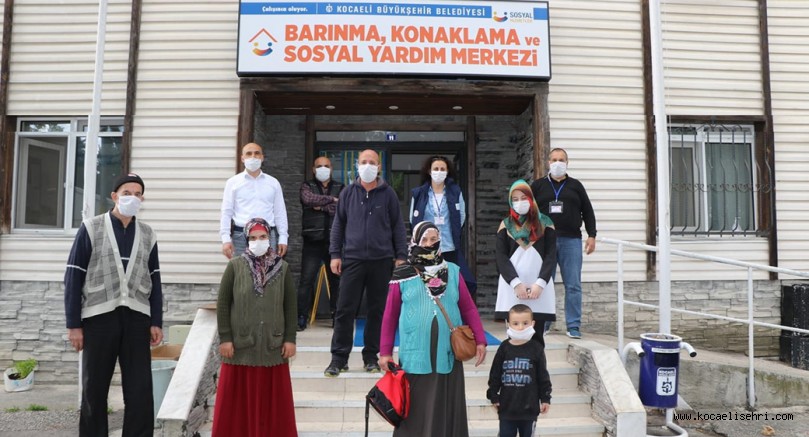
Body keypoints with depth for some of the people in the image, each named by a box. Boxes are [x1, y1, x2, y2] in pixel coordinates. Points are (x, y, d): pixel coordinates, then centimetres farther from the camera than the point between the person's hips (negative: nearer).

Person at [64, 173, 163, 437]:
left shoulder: (147, 235, 10)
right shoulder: (91, 229, 1)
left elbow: (154, 281, 10)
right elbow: (73, 277, -2)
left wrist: (156, 322, 3)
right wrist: (73, 324, -6)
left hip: (137, 318, 2)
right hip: (98, 317, -2)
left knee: (140, 391, 1)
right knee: (94, 389, 8)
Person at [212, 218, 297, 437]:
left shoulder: (282, 268, 3)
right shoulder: (235, 266, -1)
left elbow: (291, 305, 4)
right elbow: (222, 303, -1)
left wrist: (290, 339, 0)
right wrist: (224, 338, -6)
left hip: (273, 345, 1)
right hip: (240, 345, -1)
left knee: (273, 398, 9)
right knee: (239, 398, 7)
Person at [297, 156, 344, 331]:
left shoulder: (340, 188, 12)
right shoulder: (307, 186, 9)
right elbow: (309, 199, -14)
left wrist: (321, 206, -9)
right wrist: (331, 200, -7)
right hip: (313, 240, -1)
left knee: (336, 279, 5)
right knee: (306, 279, -4)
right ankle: (301, 317, 1)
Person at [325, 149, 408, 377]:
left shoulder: (388, 194, 5)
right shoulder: (348, 193, 7)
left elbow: (398, 226, 7)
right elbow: (338, 224, 9)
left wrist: (401, 256, 2)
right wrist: (335, 254, 2)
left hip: (381, 261, 0)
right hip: (352, 259, 0)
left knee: (377, 310, 7)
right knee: (345, 309, 0)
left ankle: (371, 356, 18)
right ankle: (339, 357, 8)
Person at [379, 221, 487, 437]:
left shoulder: (453, 272, 7)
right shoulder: (403, 276, 1)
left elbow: (469, 308, 8)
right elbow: (390, 315, 3)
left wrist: (480, 340, 0)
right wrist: (385, 351, 2)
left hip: (448, 355, 2)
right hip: (415, 355, -2)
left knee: (447, 410, 8)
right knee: (416, 412, 5)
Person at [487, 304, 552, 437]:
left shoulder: (536, 349, -4)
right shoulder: (504, 348, -2)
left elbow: (543, 376, 1)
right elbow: (495, 375, 4)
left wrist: (545, 399, 1)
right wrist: (493, 396, 4)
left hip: (529, 406, -1)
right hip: (507, 406, 1)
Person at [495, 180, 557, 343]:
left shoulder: (544, 224, 11)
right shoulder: (506, 225, 11)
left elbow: (551, 256, 3)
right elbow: (500, 257, 2)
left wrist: (540, 283, -10)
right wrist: (516, 283, -11)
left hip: (539, 289, 0)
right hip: (512, 289, 0)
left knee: (536, 337, -2)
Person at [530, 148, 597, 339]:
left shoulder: (575, 186, 14)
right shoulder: (538, 186, 12)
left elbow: (588, 211, 13)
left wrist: (591, 235, 5)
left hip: (571, 241, 1)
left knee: (573, 286, -1)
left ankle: (574, 326, 4)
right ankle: (542, 324, 11)